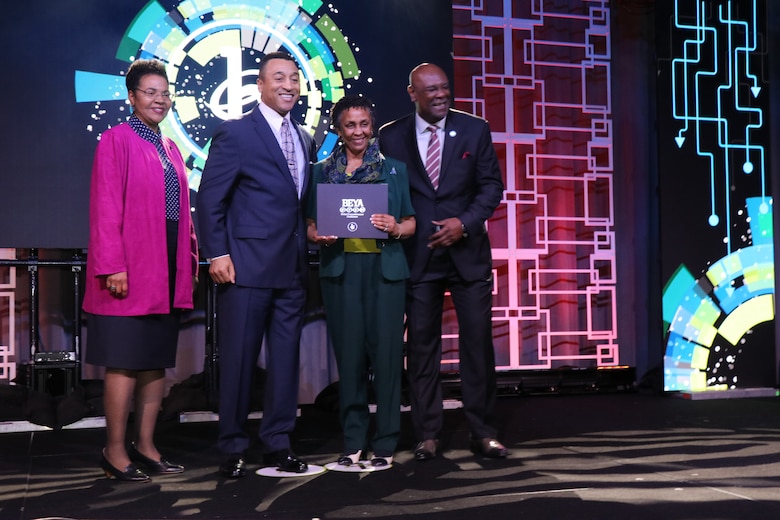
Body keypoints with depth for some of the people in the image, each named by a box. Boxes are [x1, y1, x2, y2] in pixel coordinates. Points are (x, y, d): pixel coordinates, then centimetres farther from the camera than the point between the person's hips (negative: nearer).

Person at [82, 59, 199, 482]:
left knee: (157, 360, 9)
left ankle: (145, 446, 17)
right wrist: (112, 266, -17)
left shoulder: (170, 149, 17)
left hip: (168, 268, 7)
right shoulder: (116, 140, -4)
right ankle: (115, 451, 7)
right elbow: (105, 209, -11)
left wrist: (190, 258, 10)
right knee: (124, 361, -3)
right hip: (130, 269, -7)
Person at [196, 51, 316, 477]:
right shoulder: (235, 133, -4)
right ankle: (233, 449, 12)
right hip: (247, 265, -6)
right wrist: (217, 255, -13)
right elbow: (209, 199, -7)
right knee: (238, 359, 1)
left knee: (285, 358, 9)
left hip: (292, 267, 6)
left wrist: (311, 233, 5)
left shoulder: (304, 140, 16)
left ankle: (278, 444, 19)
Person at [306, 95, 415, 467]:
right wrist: (319, 236, -10)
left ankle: (386, 443, 5)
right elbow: (311, 224, 12)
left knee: (386, 351, -4)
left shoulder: (394, 169, 12)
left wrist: (396, 228, -11)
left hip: (385, 267, 0)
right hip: (340, 268, 1)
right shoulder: (323, 172, 13)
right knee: (349, 353, 1)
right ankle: (353, 442, 11)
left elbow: (411, 223, 11)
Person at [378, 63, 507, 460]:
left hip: (467, 251, 0)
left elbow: (492, 185, 3)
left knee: (478, 341, 1)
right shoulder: (391, 137, 4)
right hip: (418, 255, 0)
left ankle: (482, 433, 11)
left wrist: (465, 223, -10)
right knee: (421, 345, 4)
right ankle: (427, 435, 13)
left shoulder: (475, 130, 4)